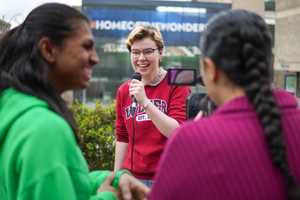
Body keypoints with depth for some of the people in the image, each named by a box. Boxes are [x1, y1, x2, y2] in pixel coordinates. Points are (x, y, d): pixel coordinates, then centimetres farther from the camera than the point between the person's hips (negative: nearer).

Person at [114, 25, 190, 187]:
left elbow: (177, 133, -16)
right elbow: (122, 138, 13)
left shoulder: (176, 85, -5)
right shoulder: (124, 90, 8)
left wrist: (145, 101, -23)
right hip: (132, 178, 4)